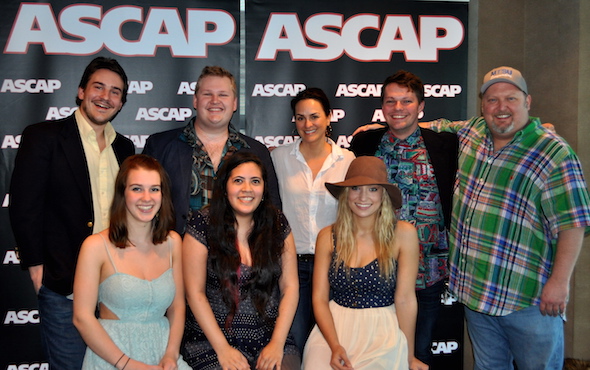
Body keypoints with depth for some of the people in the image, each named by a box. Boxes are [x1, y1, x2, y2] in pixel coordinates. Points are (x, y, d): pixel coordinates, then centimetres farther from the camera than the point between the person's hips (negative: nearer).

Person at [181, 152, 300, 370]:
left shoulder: (277, 223, 4)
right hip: (212, 340, -2)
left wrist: (277, 343, -7)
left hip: (269, 337, 2)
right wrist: (223, 349, -10)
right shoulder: (203, 225, -5)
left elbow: (290, 287, 2)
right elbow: (195, 293, -5)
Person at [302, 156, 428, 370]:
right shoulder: (328, 237, 1)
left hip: (383, 332, -2)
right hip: (335, 329, 2)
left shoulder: (403, 234, -6)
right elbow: (319, 298, 0)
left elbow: (405, 299, -5)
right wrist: (335, 346, -13)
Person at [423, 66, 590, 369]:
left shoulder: (553, 154, -12)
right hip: (473, 289, 6)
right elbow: (435, 127, 24)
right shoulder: (471, 132, 5)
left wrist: (559, 281, -17)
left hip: (530, 300, -5)